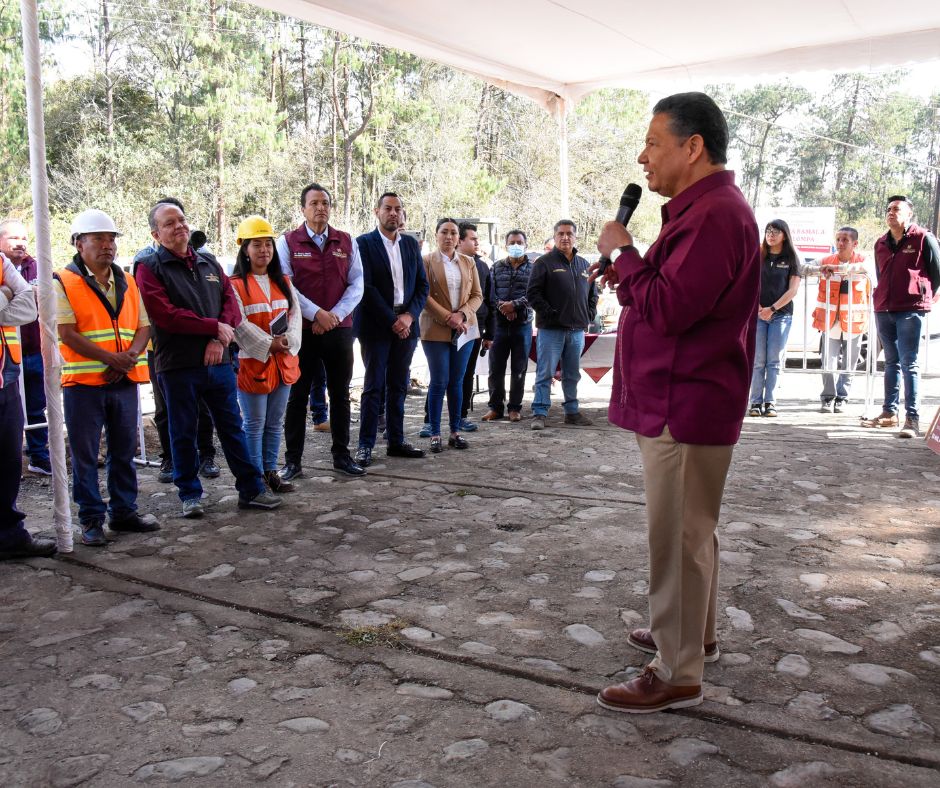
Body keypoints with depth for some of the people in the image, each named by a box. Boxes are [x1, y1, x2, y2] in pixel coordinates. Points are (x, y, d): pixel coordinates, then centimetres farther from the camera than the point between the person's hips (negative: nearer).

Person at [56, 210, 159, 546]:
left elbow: (143, 326, 9)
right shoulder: (64, 283, -4)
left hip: (124, 381, 5)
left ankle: (123, 511, 24)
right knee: (85, 455, 2)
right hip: (83, 382, -5)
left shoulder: (127, 283, 12)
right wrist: (111, 358, -19)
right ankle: (91, 519, 12)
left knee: (124, 451, 12)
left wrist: (130, 357, -11)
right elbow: (66, 334, -12)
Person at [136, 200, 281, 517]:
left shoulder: (209, 262, 14)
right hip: (177, 366, -4)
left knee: (232, 427, 9)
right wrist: (214, 327, -12)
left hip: (219, 361, 4)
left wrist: (219, 340, -10)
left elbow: (231, 301, 7)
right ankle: (190, 495, 20)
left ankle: (251, 490, 17)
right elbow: (165, 315, -14)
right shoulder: (150, 268, -3)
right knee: (183, 434, 7)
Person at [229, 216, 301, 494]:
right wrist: (267, 344, -17)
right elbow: (238, 324, -15)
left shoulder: (283, 282, 11)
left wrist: (287, 340, -12)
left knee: (275, 423, 13)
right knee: (254, 425, 3)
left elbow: (294, 314, 5)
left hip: (283, 361, 6)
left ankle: (270, 472, 23)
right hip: (253, 362, -6)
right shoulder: (236, 285, -8)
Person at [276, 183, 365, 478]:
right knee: (297, 396, 3)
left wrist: (335, 315, -11)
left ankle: (341, 454, 20)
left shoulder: (347, 242, 8)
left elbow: (357, 284, 2)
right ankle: (293, 460, 11)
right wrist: (317, 314, -16)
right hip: (302, 330, -2)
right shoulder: (287, 242, 0)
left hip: (340, 329, 3)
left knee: (340, 394, 9)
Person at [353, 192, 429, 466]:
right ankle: (366, 445, 4)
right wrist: (392, 320, -13)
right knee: (374, 387, -2)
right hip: (376, 325, -5)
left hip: (406, 324, 5)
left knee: (398, 386, 10)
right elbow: (366, 287, -11)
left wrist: (410, 315, -5)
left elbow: (422, 284, 10)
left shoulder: (411, 244, 12)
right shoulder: (364, 243, -3)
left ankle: (396, 441, 17)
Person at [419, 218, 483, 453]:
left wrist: (462, 314, -9)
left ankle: (455, 432, 14)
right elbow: (424, 295, -8)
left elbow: (477, 295, 9)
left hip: (464, 329, 4)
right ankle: (435, 434, 3)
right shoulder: (427, 261, 0)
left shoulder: (468, 263, 12)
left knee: (457, 382, 7)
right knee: (439, 382, -4)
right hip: (436, 330, -4)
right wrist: (448, 318, -15)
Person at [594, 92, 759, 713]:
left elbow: (669, 308, -26)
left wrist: (623, 253, -13)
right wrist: (629, 274, 7)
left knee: (679, 538, -3)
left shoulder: (715, 214, -19)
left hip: (685, 407, -11)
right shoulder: (704, 208, 17)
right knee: (690, 530, 21)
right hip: (679, 402, 11)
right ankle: (695, 635, 37)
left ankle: (678, 674, 8)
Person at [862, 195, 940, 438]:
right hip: (884, 310, 6)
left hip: (910, 311, -6)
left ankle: (912, 418, -9)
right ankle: (890, 412, 18)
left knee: (909, 363, -9)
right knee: (891, 362, 12)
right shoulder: (881, 243, 16)